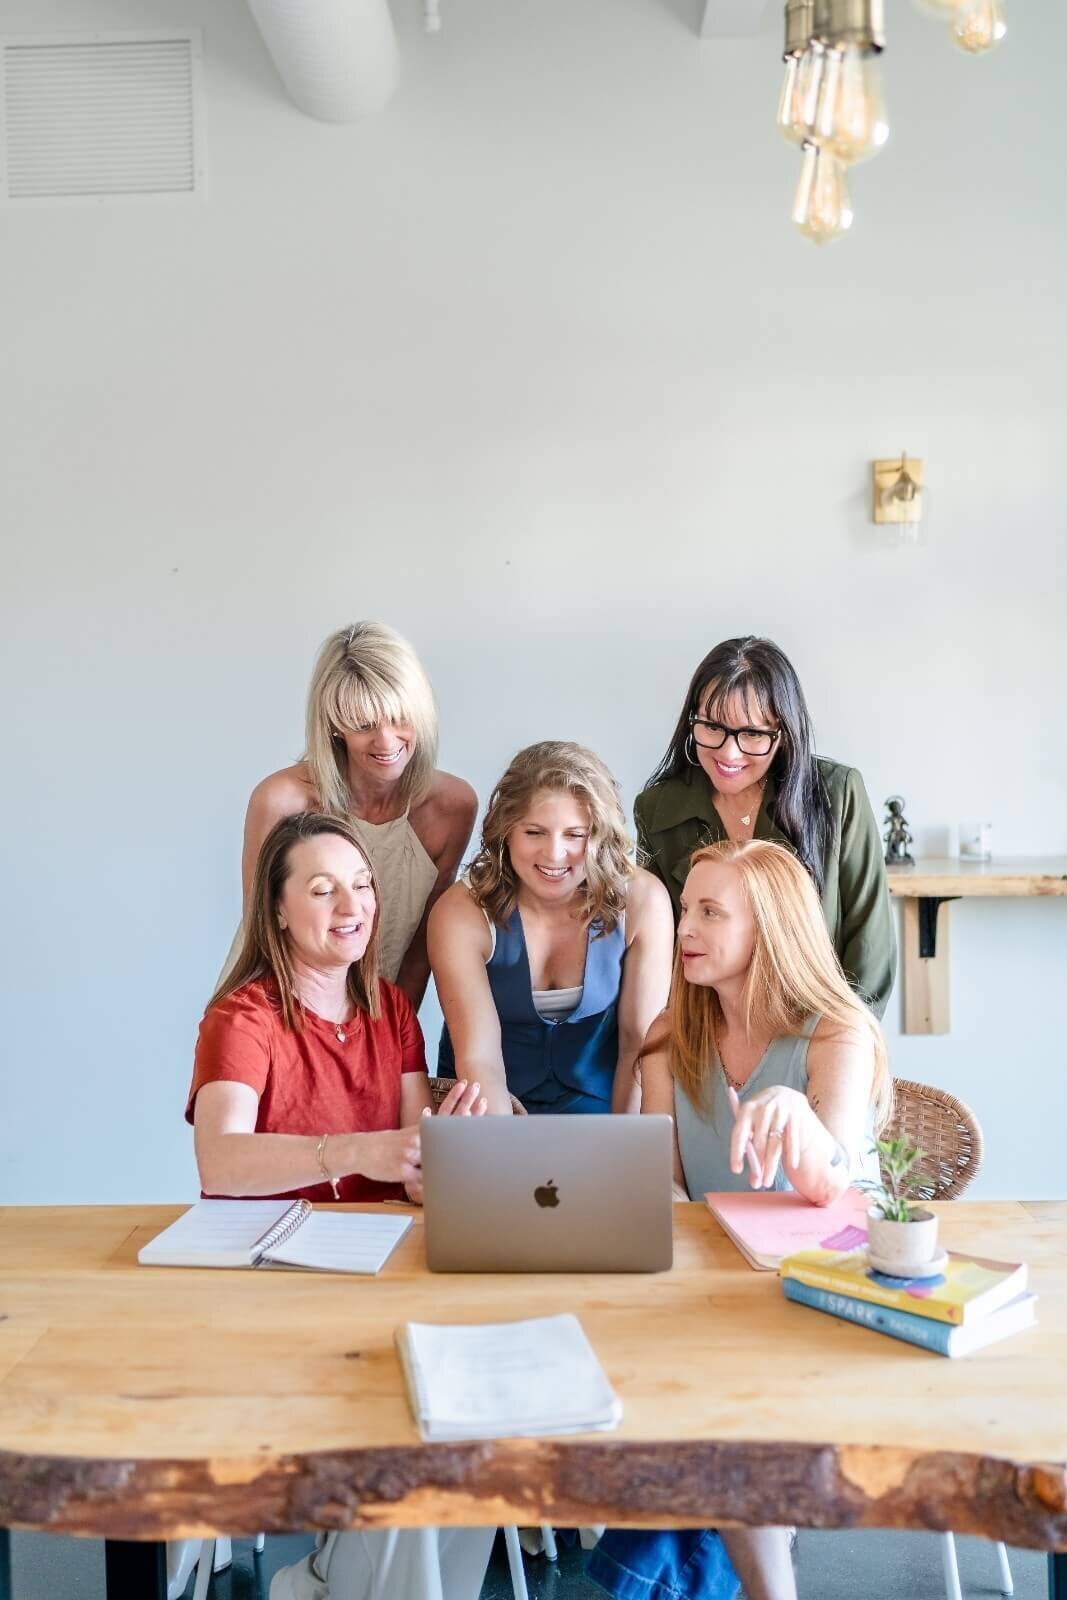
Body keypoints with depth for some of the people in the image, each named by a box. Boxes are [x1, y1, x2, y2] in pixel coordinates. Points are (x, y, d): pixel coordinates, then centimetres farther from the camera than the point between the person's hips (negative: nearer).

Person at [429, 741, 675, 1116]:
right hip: (490, 1108, -1)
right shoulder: (462, 913, -16)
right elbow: (479, 1058, -21)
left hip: (597, 1101, 1)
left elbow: (640, 1042, -8)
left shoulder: (641, 901, -12)